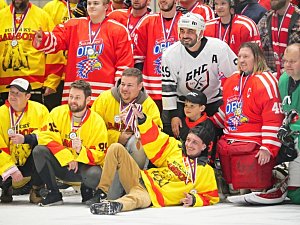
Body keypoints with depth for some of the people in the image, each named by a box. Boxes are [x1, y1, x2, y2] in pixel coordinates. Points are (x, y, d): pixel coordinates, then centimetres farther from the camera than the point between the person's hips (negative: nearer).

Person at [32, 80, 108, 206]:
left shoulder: (97, 122, -9)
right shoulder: (58, 113, -4)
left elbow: (100, 155, -11)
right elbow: (46, 138, -13)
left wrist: (81, 150, -32)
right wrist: (68, 158, -21)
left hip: (84, 165, -2)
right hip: (60, 164, 2)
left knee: (95, 174, -36)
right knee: (39, 151, -25)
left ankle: (86, 190, 6)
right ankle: (54, 194, -10)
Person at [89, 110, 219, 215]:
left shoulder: (206, 171, 6)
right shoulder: (175, 148, 17)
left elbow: (210, 197, 5)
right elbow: (154, 140, 11)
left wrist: (194, 200, -15)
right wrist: (142, 119, -3)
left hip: (152, 197, -6)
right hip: (142, 178, 6)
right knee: (116, 148, -9)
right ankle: (101, 192, -13)